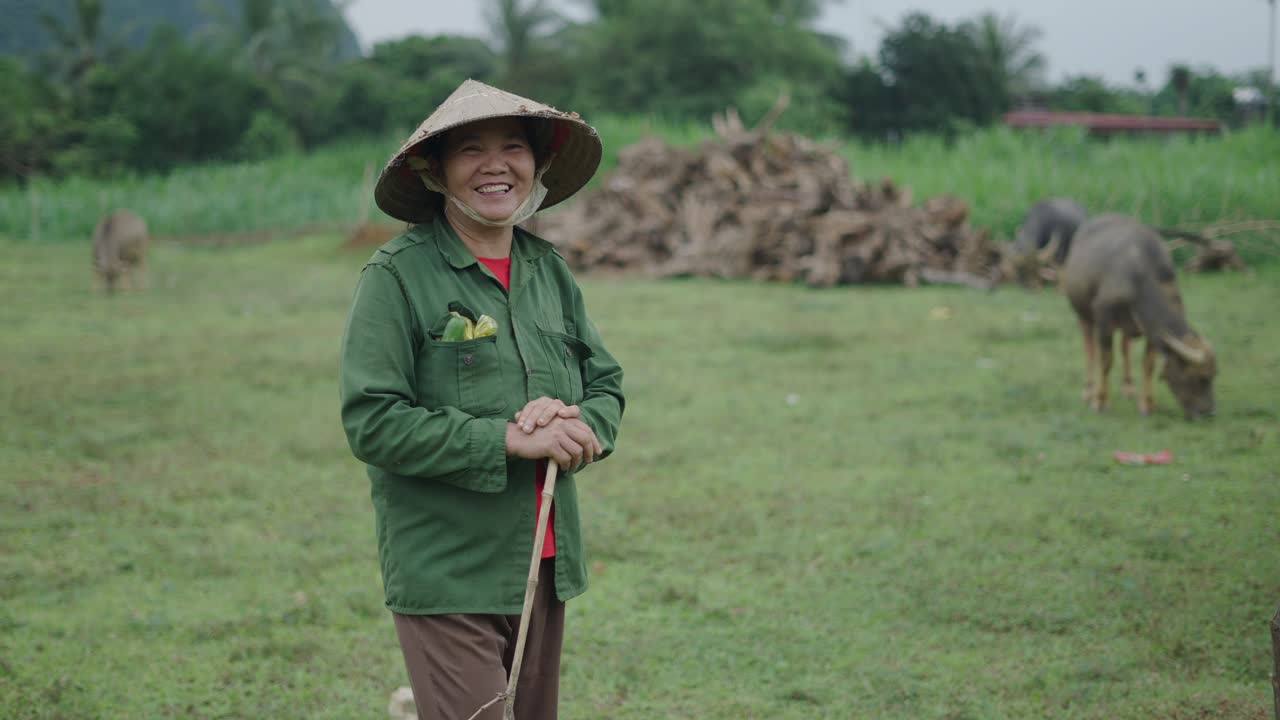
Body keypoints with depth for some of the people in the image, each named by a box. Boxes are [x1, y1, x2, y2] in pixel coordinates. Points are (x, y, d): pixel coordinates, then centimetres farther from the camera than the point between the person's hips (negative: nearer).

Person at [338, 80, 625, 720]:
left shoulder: (549, 269, 10)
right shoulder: (397, 276, -9)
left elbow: (606, 385, 14)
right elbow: (371, 422, -16)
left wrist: (578, 427, -10)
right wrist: (509, 438, -19)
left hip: (545, 564, 6)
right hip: (446, 574, -6)